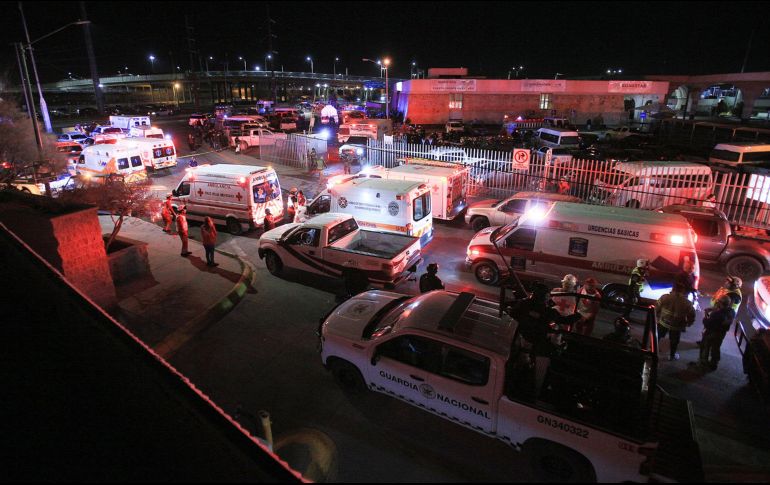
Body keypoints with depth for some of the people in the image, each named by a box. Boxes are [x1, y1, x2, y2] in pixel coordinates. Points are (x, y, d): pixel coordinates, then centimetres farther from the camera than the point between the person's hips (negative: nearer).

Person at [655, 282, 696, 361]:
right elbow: (691, 316, -8)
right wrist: (686, 324, 11)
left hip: (663, 322, 0)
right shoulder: (687, 303, -19)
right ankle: (672, 356, 40)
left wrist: (657, 317, 9)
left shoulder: (665, 297, -20)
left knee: (657, 336, 23)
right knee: (674, 341, 22)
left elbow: (656, 309, -10)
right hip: (677, 326, 0)